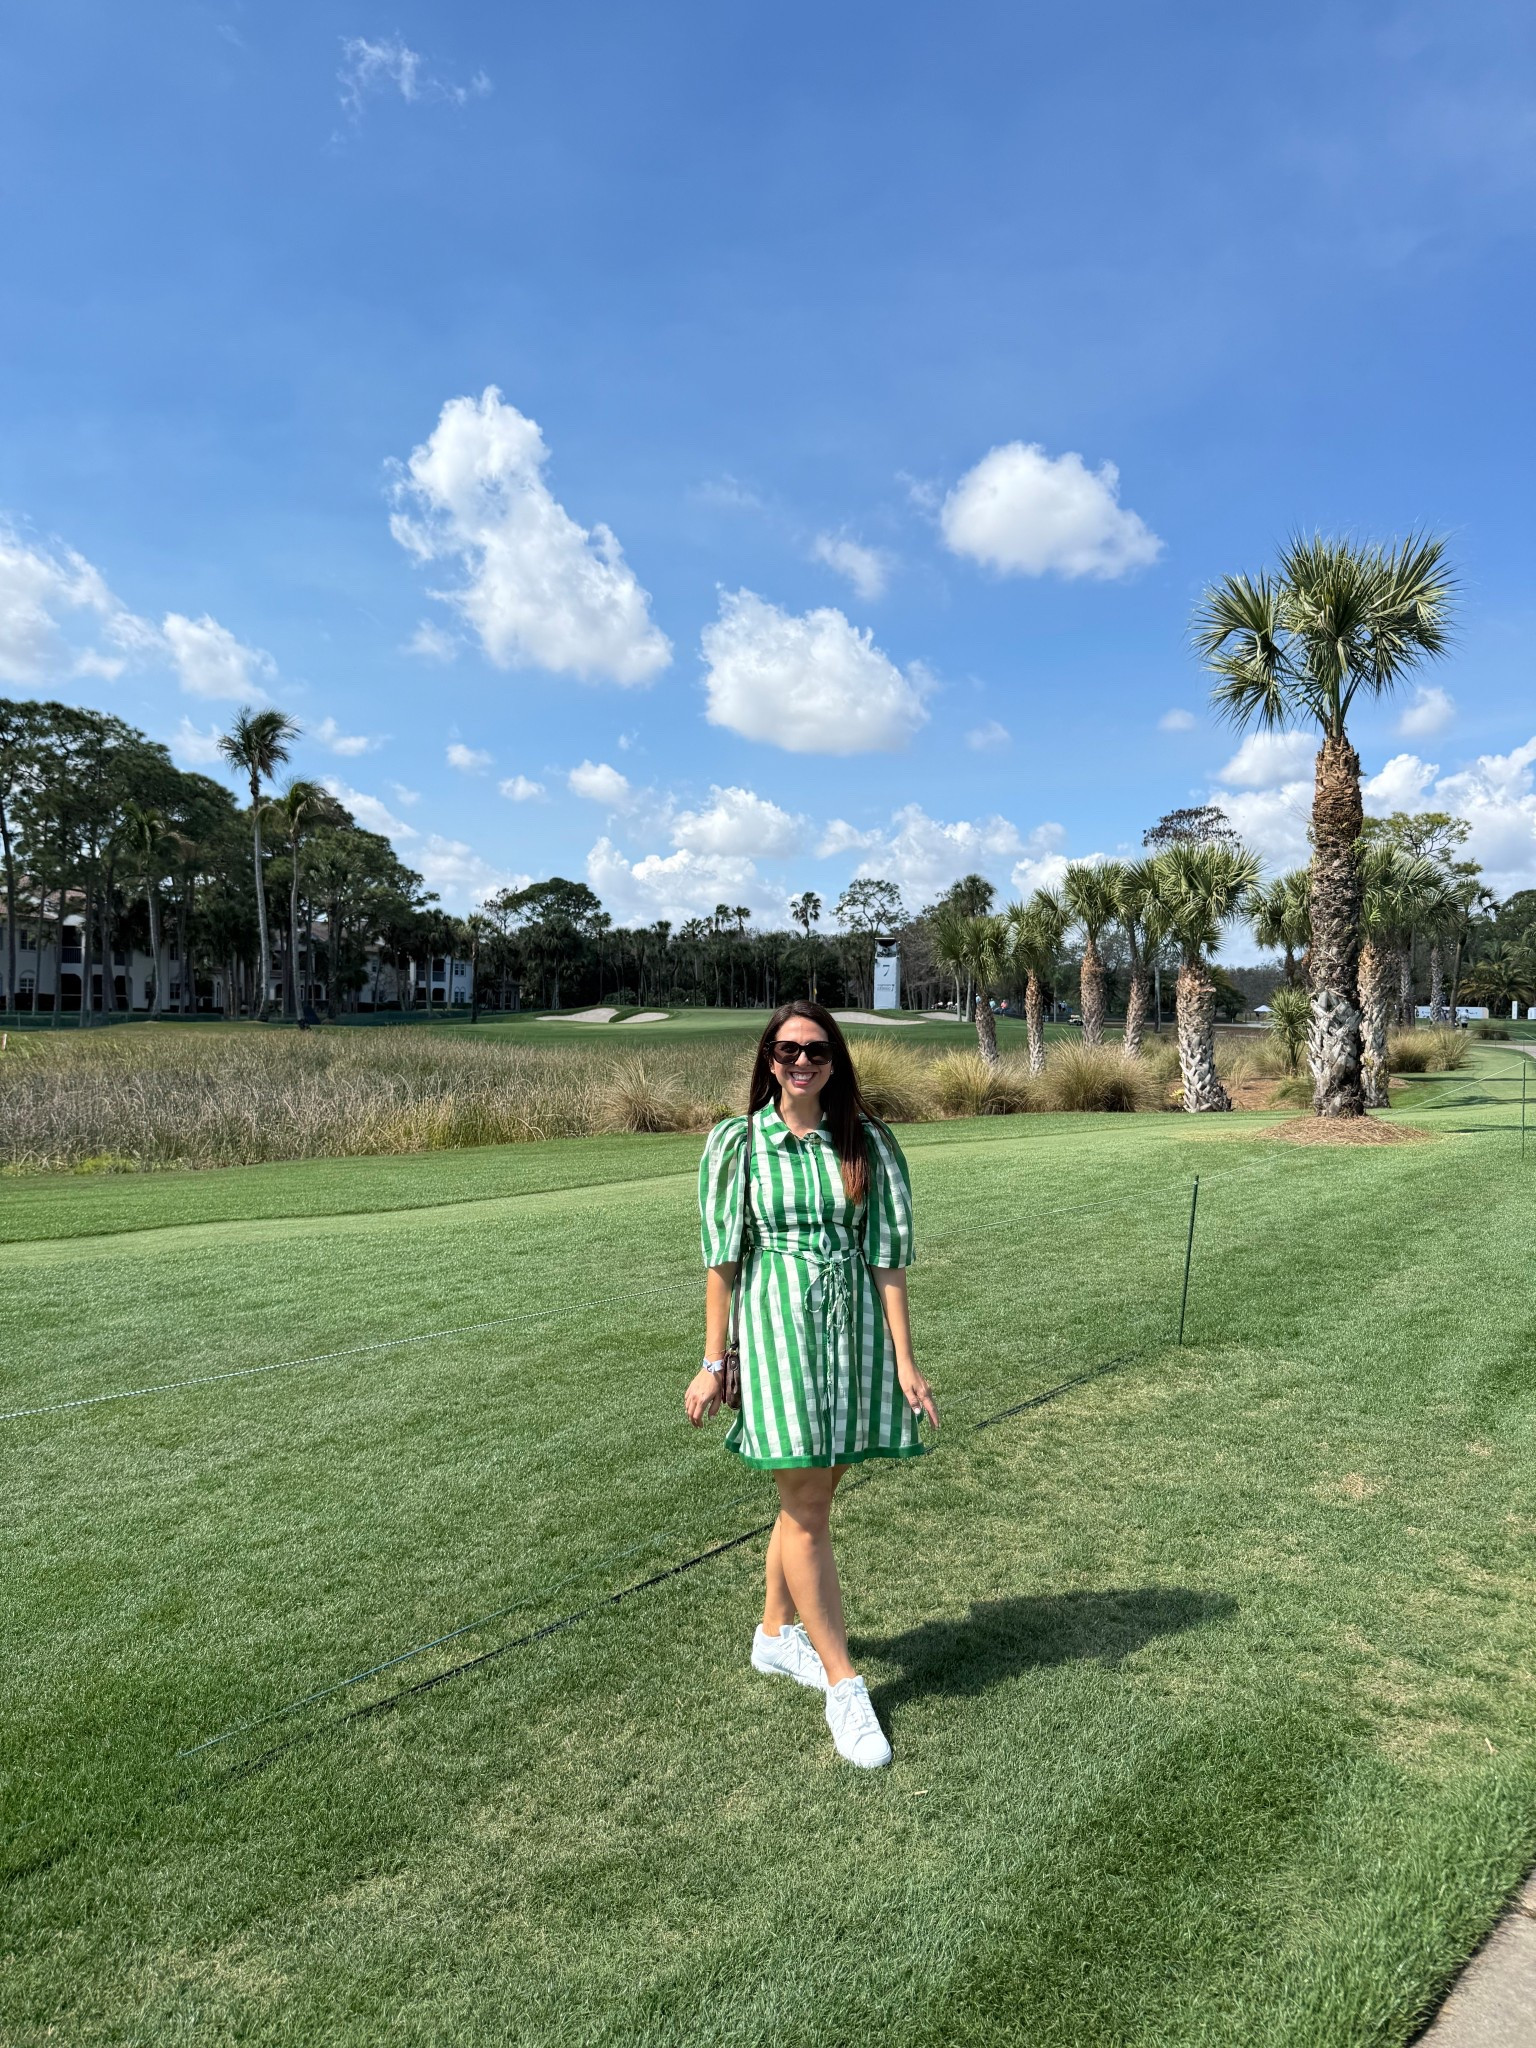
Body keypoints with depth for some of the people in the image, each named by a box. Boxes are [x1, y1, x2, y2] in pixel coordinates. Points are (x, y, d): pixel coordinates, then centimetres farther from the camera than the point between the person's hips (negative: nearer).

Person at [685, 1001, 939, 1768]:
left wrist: (904, 1361, -1)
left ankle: (775, 1633, 37)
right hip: (776, 1325, -3)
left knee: (810, 1496, 15)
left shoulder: (865, 1143, 0)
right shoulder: (738, 1142, -4)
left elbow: (886, 1256, 1)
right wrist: (712, 1364, 0)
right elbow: (722, 1259, -1)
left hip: (853, 1326, 3)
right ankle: (844, 1686, 13)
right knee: (806, 1509, 0)